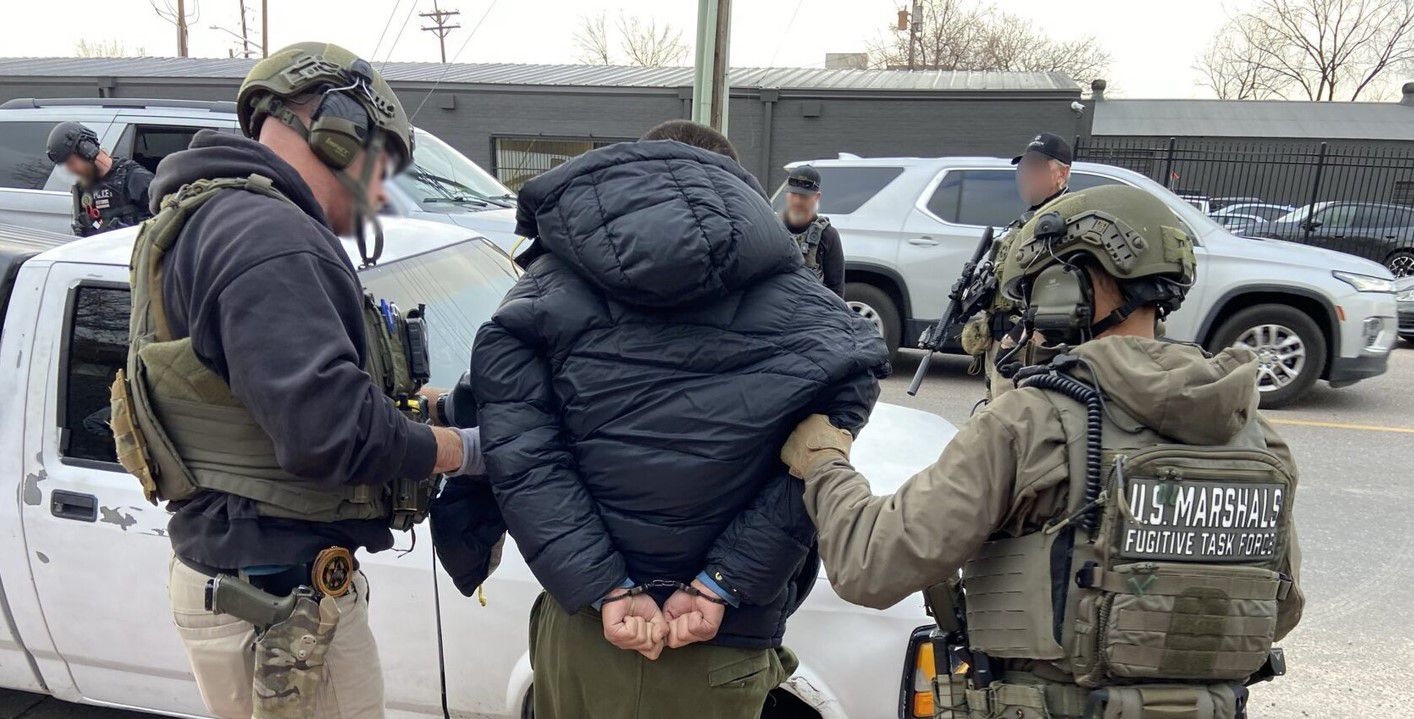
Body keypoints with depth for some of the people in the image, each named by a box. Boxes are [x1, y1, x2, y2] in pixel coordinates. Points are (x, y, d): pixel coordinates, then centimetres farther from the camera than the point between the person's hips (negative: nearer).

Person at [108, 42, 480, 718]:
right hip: (278, 604, -11)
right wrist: (467, 448, -15)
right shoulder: (266, 236, -22)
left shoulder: (213, 219, 13)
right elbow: (328, 427, -30)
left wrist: (407, 408, 8)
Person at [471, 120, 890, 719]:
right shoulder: (798, 304, -6)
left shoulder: (546, 293, -3)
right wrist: (718, 586, -15)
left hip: (583, 630, 1)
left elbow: (519, 454, -14)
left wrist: (608, 590, -15)